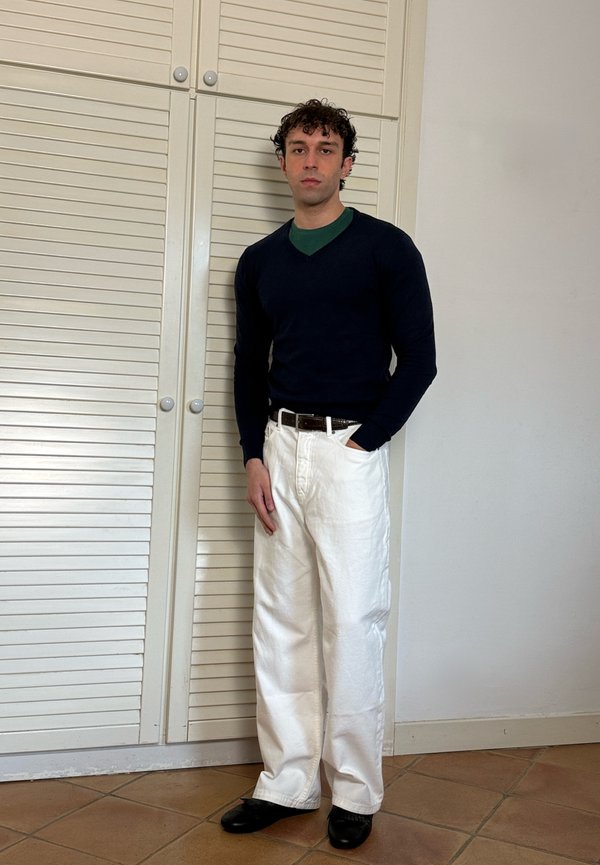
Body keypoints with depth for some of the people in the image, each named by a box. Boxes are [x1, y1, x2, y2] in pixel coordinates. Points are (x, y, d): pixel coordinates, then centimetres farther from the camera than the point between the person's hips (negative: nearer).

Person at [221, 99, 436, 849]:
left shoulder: (386, 248, 0)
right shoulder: (260, 261, 13)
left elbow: (418, 359, -3)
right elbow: (249, 366, 15)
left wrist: (363, 441, -10)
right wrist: (253, 457, 3)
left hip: (350, 451, -4)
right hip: (279, 449, 5)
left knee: (351, 621, -2)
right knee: (279, 622, 7)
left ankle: (355, 791, 14)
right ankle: (288, 782, 20)